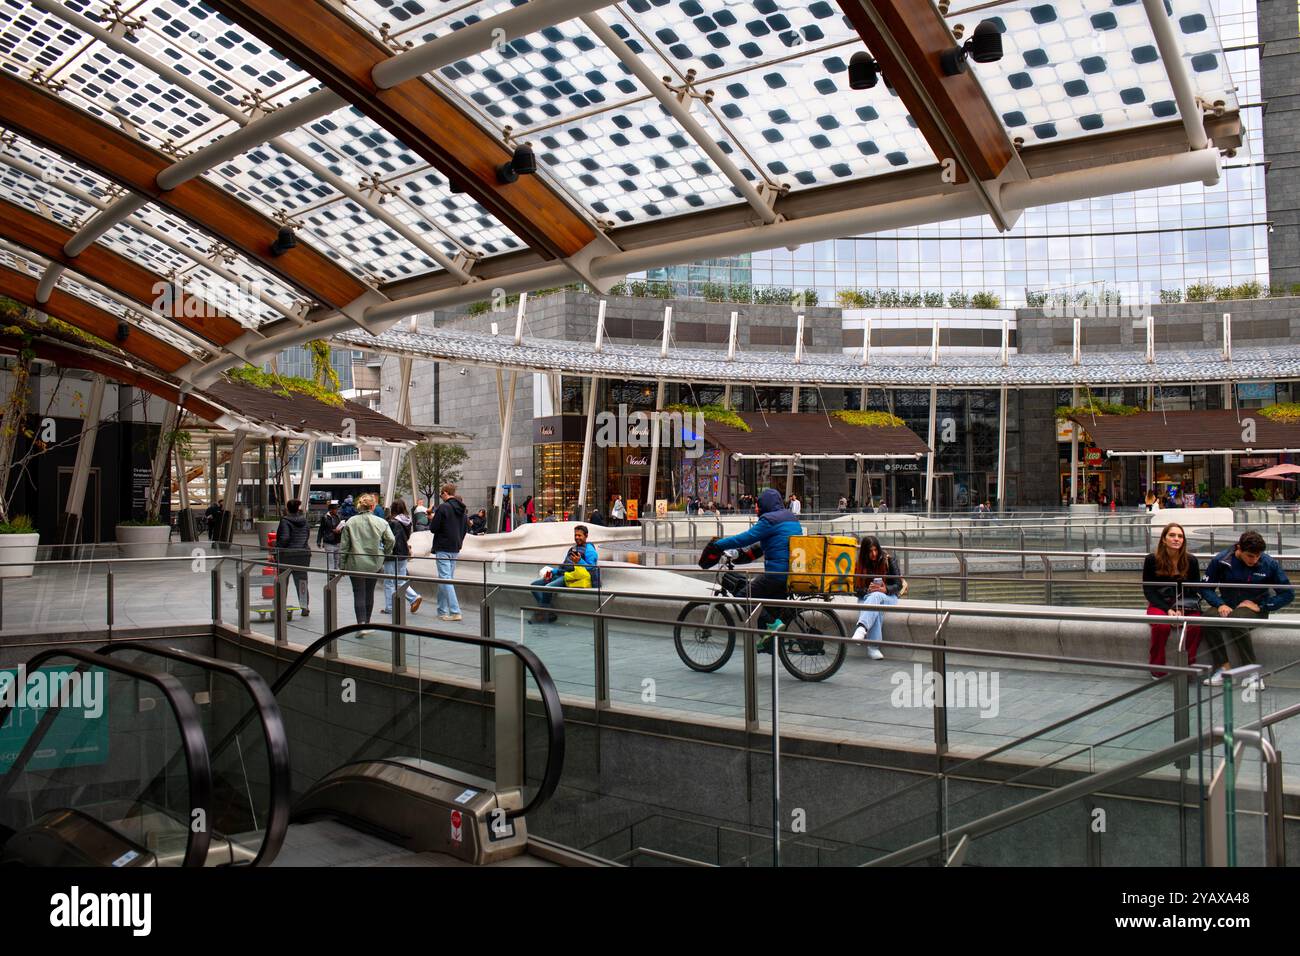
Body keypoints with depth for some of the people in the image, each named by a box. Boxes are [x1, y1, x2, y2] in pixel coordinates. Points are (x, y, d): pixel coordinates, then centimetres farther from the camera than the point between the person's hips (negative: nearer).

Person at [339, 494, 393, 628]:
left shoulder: (350, 522, -4)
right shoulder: (381, 522, -5)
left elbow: (344, 545, -2)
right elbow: (391, 540, -8)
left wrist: (341, 564, 6)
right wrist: (383, 554, 9)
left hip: (356, 564, -1)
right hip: (374, 564, 1)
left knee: (359, 594, 0)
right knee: (369, 593, 15)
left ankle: (361, 623, -13)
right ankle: (367, 622, 26)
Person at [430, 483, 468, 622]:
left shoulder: (443, 507, -14)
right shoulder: (461, 509, 10)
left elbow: (433, 528, -13)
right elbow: (466, 528, 16)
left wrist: (432, 519, 7)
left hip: (443, 549, -8)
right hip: (455, 549, 8)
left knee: (445, 579, -8)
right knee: (449, 578, 14)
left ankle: (455, 612, -15)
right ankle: (442, 611, 19)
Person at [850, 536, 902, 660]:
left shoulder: (888, 560, -3)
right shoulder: (861, 563, 2)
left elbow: (898, 585, -5)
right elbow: (856, 588, 0)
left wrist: (885, 589, -25)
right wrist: (868, 590, -21)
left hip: (888, 597, -1)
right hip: (866, 597, 1)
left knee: (876, 596, -38)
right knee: (875, 607, -37)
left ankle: (862, 628, -62)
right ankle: (872, 647, -47)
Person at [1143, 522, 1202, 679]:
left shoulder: (1191, 560, -1)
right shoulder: (1152, 560, -5)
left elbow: (1195, 590, 3)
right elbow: (1148, 590, -3)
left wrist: (1181, 609, -15)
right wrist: (1168, 610, -16)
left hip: (1185, 605, 1)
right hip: (1159, 604, -1)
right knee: (1162, 625, -34)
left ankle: (1188, 665, -11)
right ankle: (1157, 670, -13)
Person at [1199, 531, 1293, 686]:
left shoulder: (1269, 564, -7)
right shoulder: (1221, 560, -6)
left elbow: (1288, 594, 0)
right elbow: (1206, 588, 3)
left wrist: (1260, 606, -10)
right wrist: (1220, 604, -15)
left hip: (1255, 609, -2)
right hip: (1228, 607, 2)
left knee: (1236, 619, -38)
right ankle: (1222, 668, -25)